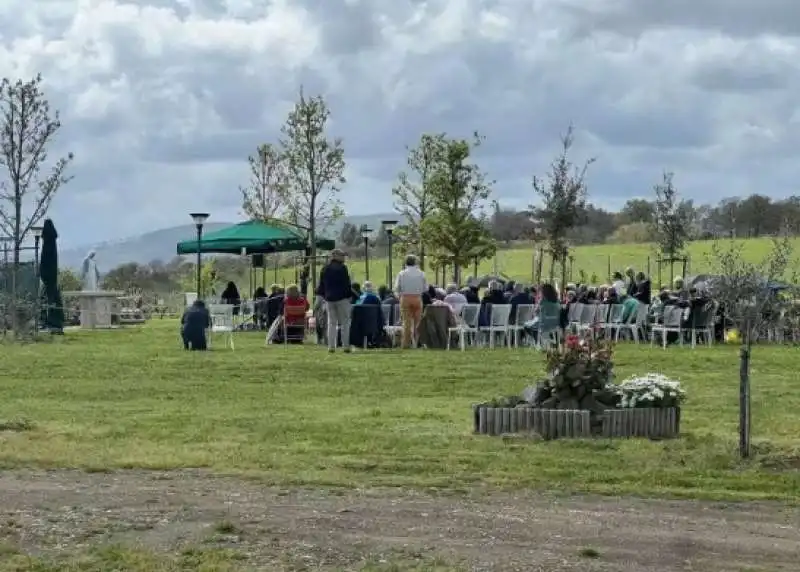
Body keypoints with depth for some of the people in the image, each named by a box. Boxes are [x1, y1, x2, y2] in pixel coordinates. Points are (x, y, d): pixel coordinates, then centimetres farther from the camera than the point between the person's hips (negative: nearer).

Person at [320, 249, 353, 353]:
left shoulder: (325, 269, 9)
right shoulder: (342, 268, -10)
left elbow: (322, 285, 13)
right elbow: (347, 284, -10)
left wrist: (324, 296, 19)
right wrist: (349, 295, -1)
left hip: (329, 298, 5)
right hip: (342, 298, -5)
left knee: (331, 323, 9)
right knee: (345, 323, 1)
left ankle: (331, 346, 3)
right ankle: (346, 346, -3)